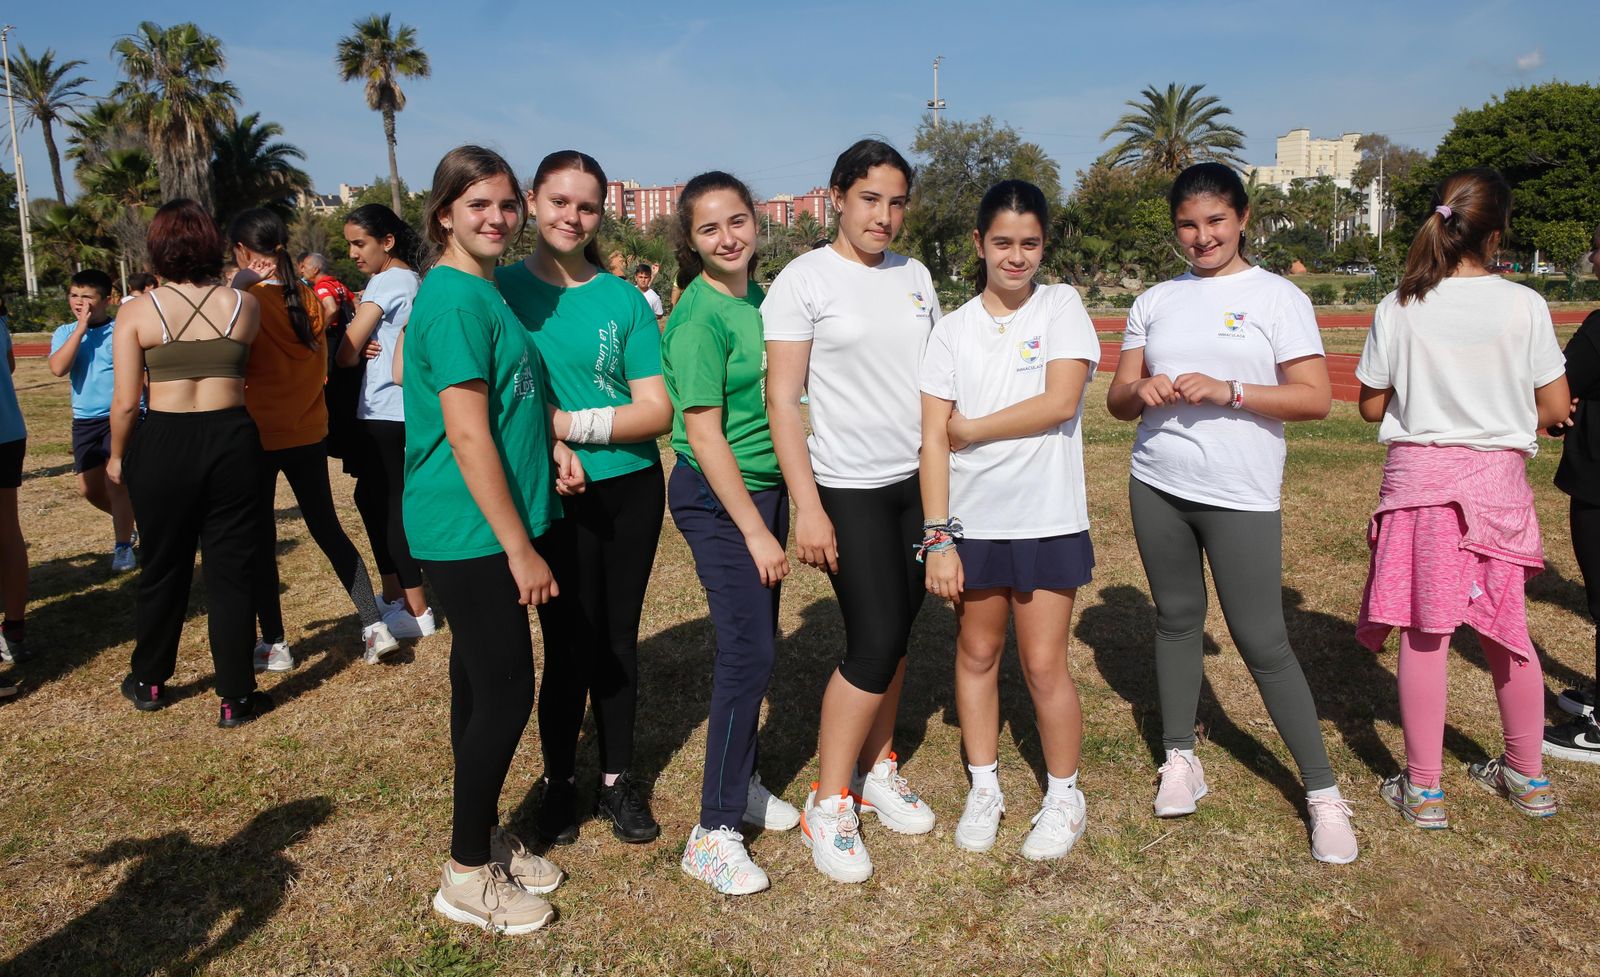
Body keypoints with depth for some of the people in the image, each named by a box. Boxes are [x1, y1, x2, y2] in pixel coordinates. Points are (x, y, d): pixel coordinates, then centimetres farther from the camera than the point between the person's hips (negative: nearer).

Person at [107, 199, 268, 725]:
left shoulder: (138, 311, -6)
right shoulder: (244, 305, -2)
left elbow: (125, 400, -7)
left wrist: (117, 456, 9)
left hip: (162, 444, 0)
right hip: (231, 439, 0)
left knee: (164, 568, 16)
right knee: (231, 571, 7)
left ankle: (149, 681, 33)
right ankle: (235, 697, 12)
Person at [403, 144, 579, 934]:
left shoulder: (483, 291, 12)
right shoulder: (454, 299, -17)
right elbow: (466, 435, -21)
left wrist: (551, 444, 4)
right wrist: (521, 549, -19)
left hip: (487, 533, 9)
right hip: (470, 534, -9)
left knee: (482, 684, 17)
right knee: (506, 694, -1)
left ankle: (484, 840, 33)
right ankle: (467, 876, 17)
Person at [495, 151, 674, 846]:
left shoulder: (623, 299, 2)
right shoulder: (502, 289, -1)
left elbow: (657, 410, -2)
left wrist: (571, 423, -14)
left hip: (632, 487, 2)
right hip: (554, 495, -2)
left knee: (618, 637, 11)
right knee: (571, 643, 1)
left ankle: (616, 778, 28)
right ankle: (559, 780, 23)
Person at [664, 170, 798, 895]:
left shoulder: (759, 298, 8)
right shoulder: (699, 318, -16)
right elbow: (705, 436, -18)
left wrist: (774, 515, 14)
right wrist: (755, 531, -17)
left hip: (766, 486, 8)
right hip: (718, 497, -8)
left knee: (757, 645, 14)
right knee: (748, 654, -7)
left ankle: (742, 783, 31)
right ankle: (713, 834, 4)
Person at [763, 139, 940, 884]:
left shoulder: (914, 276, 9)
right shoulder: (804, 280, -8)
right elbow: (781, 401, -11)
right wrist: (806, 508, -16)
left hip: (918, 483, 6)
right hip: (849, 488, -5)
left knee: (896, 632, 11)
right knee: (874, 642, -7)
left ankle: (877, 772, 30)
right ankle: (828, 805, 10)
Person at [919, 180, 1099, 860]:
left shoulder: (1062, 306, -1)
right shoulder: (953, 329, 2)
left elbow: (1061, 402, -15)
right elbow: (933, 439, -3)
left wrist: (971, 428, -8)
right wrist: (937, 537, -9)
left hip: (1047, 518, -2)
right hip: (972, 520, 3)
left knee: (1044, 665, 3)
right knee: (977, 654, 13)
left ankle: (1064, 798, 24)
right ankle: (984, 789, 31)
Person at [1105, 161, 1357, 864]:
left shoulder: (1276, 297, -1)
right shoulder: (1154, 302, 11)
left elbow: (1316, 399, -7)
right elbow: (1117, 399, 11)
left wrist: (1229, 391, -19)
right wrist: (1141, 392, -11)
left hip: (1241, 494, -4)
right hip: (1157, 486, 4)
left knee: (1261, 640, -4)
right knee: (1176, 618, 13)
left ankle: (1323, 793, 11)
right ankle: (1180, 756, 28)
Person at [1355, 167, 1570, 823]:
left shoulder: (1398, 309, -4)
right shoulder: (1524, 306, -5)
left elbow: (1372, 407, 1)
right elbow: (1556, 408, -1)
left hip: (1417, 476, -1)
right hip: (1497, 479, 1)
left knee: (1424, 634, 4)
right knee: (1505, 628, 16)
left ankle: (1423, 790, 12)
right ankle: (1527, 778, 32)